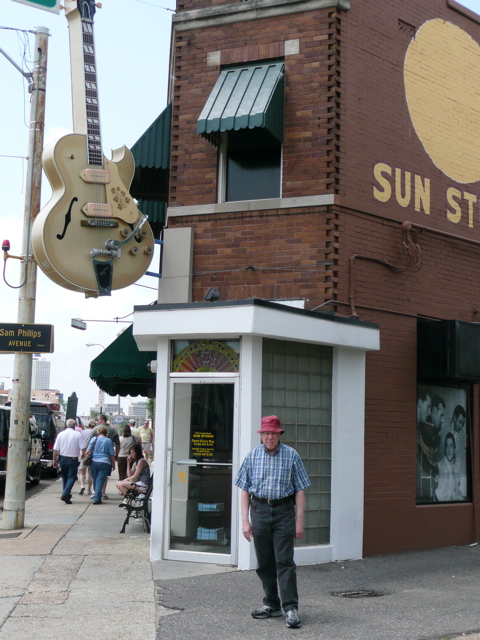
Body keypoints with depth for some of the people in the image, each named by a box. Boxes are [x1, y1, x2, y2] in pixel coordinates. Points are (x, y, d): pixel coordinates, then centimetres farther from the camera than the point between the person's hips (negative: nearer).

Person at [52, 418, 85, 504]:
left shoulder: (60, 434, 0)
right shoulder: (78, 434, -7)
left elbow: (55, 449, 1)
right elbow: (83, 448, -11)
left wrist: (55, 460, 8)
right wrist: (82, 455, 7)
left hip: (62, 459, 3)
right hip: (73, 459, -3)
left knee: (64, 477, 18)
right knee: (71, 477, 0)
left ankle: (66, 494, 25)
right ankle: (65, 494, -17)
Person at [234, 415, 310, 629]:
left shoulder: (291, 456, 0)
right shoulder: (252, 456, 6)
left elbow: (300, 490, 1)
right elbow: (244, 490, 8)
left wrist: (299, 521, -3)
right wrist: (245, 520, 2)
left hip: (283, 510, -3)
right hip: (259, 509, 3)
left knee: (284, 561, -7)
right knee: (264, 562, 9)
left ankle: (290, 608, -6)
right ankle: (271, 604, 22)